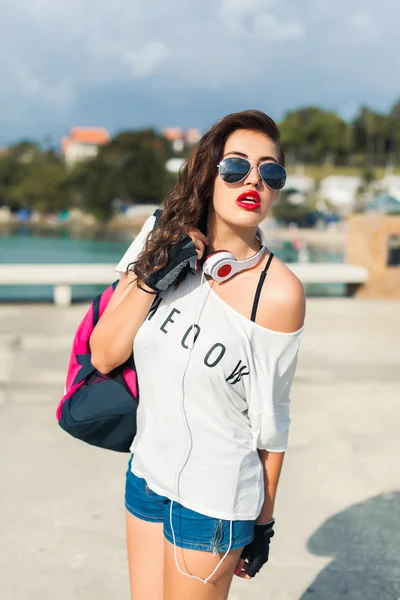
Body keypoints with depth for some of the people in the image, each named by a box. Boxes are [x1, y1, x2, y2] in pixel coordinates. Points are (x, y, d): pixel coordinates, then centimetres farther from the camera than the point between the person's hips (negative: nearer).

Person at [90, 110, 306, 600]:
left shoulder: (278, 292, -19)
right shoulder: (160, 243, -5)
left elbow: (270, 420, -10)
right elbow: (103, 356, -6)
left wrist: (264, 523, -1)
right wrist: (151, 279, -20)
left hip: (214, 499, -5)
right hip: (147, 473, 5)